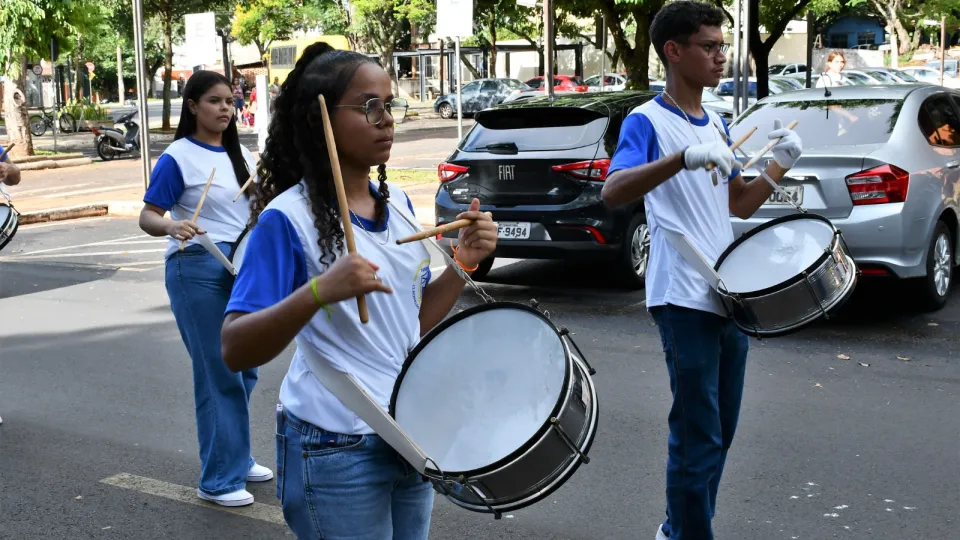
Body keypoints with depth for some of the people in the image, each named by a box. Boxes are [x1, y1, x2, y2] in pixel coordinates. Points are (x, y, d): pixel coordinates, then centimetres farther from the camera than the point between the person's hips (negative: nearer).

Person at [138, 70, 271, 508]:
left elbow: (258, 205, 23)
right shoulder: (177, 158, -8)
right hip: (198, 270, -7)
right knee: (219, 374, -4)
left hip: (243, 267, 7)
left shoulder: (240, 154, 12)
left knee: (244, 369, 14)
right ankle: (219, 479, 6)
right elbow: (148, 216, -12)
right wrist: (172, 226, -32)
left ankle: (237, 457, 31)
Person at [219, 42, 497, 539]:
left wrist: (464, 261, -3)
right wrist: (320, 291, -35)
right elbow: (235, 351, -21)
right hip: (336, 449, -7)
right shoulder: (289, 217, -15)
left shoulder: (398, 203, 5)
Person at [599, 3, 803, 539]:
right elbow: (613, 193, -26)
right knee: (698, 440, -4)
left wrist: (780, 165, 3)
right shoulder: (648, 122, -9)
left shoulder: (717, 124, 14)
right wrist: (683, 157, -39)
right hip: (686, 301, -8)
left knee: (721, 431, 16)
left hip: (730, 295, 8)